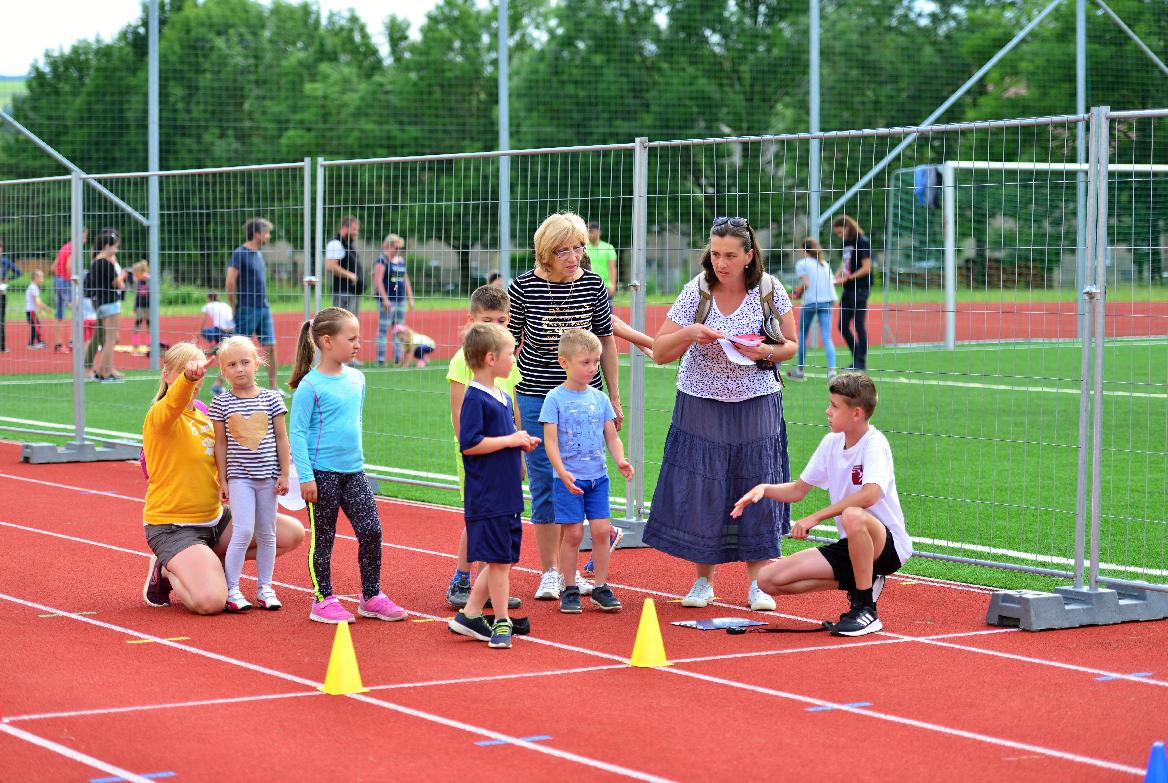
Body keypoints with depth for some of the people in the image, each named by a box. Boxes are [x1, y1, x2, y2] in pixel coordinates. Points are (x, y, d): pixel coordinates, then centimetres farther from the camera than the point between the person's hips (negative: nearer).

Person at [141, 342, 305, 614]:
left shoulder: (203, 417, 11)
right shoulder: (159, 416, -15)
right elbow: (174, 402, -40)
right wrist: (188, 376, -62)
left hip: (214, 517, 8)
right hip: (173, 527, -8)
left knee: (292, 534, 7)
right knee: (210, 601, -29)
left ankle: (210, 562, 10)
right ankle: (166, 571, 4)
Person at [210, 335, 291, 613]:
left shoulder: (271, 399, 1)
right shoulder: (221, 403, -1)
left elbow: (281, 438, 5)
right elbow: (221, 443, 2)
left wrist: (284, 474, 2)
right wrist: (222, 480, 1)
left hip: (268, 476, 2)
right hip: (239, 476, -2)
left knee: (266, 533, 8)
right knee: (243, 531, -13)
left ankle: (265, 587, 19)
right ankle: (231, 589, -3)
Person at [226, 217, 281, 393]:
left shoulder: (258, 254, 14)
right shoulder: (240, 253, -12)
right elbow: (230, 283, -17)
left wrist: (263, 302, 16)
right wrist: (235, 307, -13)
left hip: (263, 308, 8)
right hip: (247, 310, -8)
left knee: (270, 347, 2)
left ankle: (273, 387, 6)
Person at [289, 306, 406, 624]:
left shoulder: (357, 378, 8)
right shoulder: (310, 385, -12)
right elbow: (298, 433, -12)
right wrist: (305, 476, -15)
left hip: (353, 471, 6)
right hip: (322, 473, -6)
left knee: (371, 530, 2)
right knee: (323, 538, 3)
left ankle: (371, 597, 14)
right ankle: (323, 600, 14)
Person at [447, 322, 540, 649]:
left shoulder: (503, 397, 14)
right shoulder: (475, 398, -14)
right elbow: (469, 444, -21)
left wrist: (523, 443, 6)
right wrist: (510, 440, -16)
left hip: (508, 496, 9)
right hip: (487, 497, -9)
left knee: (503, 559, 12)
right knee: (498, 559, -3)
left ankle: (469, 615, 20)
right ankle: (501, 622, 6)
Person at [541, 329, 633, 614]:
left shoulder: (599, 398, 7)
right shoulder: (555, 399, -6)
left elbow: (611, 436, 10)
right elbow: (551, 441, -10)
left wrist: (620, 460, -9)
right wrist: (563, 473, -22)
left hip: (597, 476, 4)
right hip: (569, 479, -4)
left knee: (601, 530, 0)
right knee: (573, 534, -2)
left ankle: (601, 586, 10)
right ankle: (569, 590, 9)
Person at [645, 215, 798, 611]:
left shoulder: (769, 290, -5)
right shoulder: (696, 291, -7)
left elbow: (790, 345, 4)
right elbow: (659, 353, -5)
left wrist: (765, 352, -17)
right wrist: (689, 333, -24)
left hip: (756, 405, 0)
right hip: (701, 407, 0)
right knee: (699, 493, 0)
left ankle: (757, 583, 13)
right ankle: (703, 582, 14)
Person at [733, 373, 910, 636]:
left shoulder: (874, 443, -16)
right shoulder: (831, 443, 7)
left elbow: (870, 494, -34)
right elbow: (797, 490, 15)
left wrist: (816, 517, -32)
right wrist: (764, 489, -5)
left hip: (888, 547, -8)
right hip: (850, 546, 8)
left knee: (853, 516, -42)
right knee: (769, 580, -4)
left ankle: (866, 610, -25)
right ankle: (860, 583, 6)